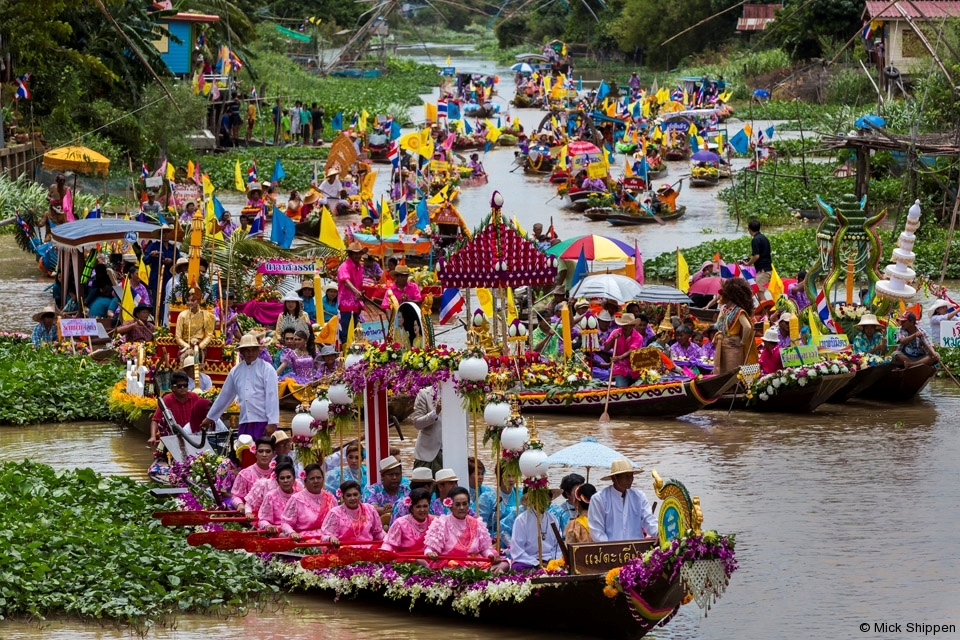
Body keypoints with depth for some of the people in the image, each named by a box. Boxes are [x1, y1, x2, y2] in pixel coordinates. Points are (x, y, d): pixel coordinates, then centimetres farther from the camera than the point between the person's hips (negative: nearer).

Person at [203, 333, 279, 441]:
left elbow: (272, 397, -8)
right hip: (244, 424, 5)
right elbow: (225, 395, 21)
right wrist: (210, 417, 25)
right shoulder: (236, 371, 12)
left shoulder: (267, 369, -3)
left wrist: (272, 423, -16)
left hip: (263, 423, -5)